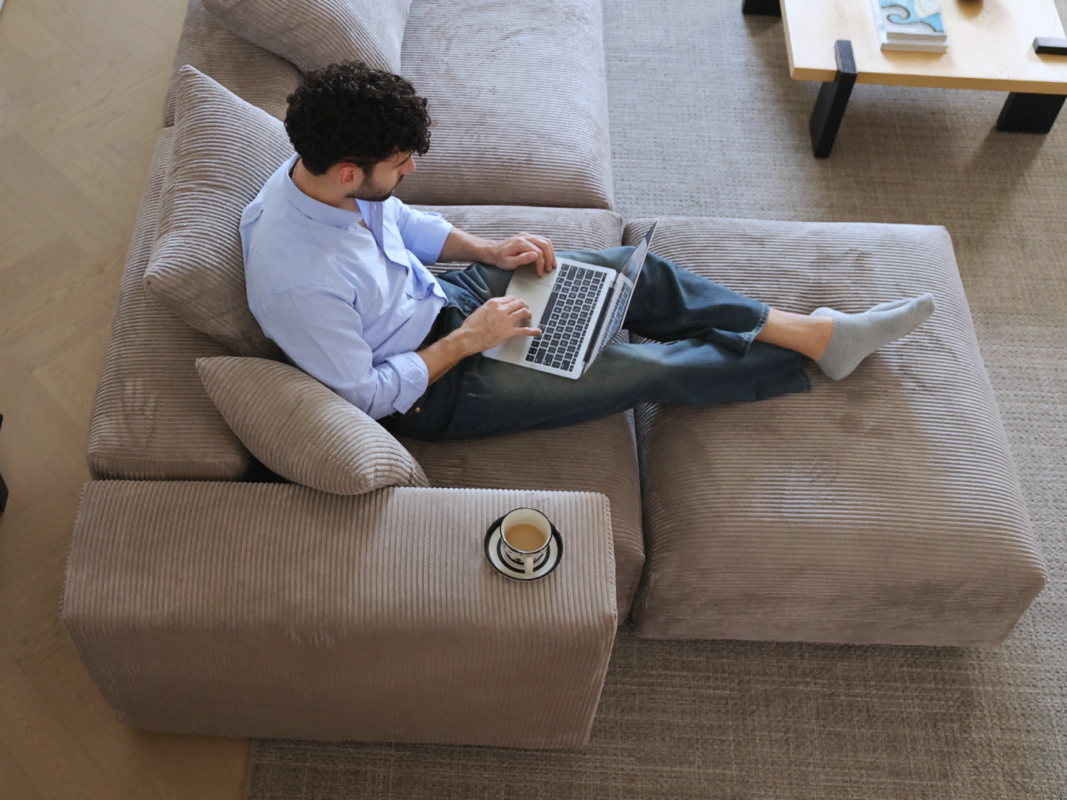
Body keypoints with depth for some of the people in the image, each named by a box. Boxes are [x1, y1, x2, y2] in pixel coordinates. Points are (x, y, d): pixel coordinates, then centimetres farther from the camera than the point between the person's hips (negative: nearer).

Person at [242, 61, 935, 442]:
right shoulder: (298, 280, -36)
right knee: (650, 367, -9)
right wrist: (467, 340, -21)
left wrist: (487, 250, -4)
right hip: (431, 388, -7)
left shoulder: (322, 171, -12)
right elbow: (365, 396, -25)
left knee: (638, 273, 0)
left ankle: (818, 331, 9)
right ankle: (816, 360, 11)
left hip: (443, 296, 8)